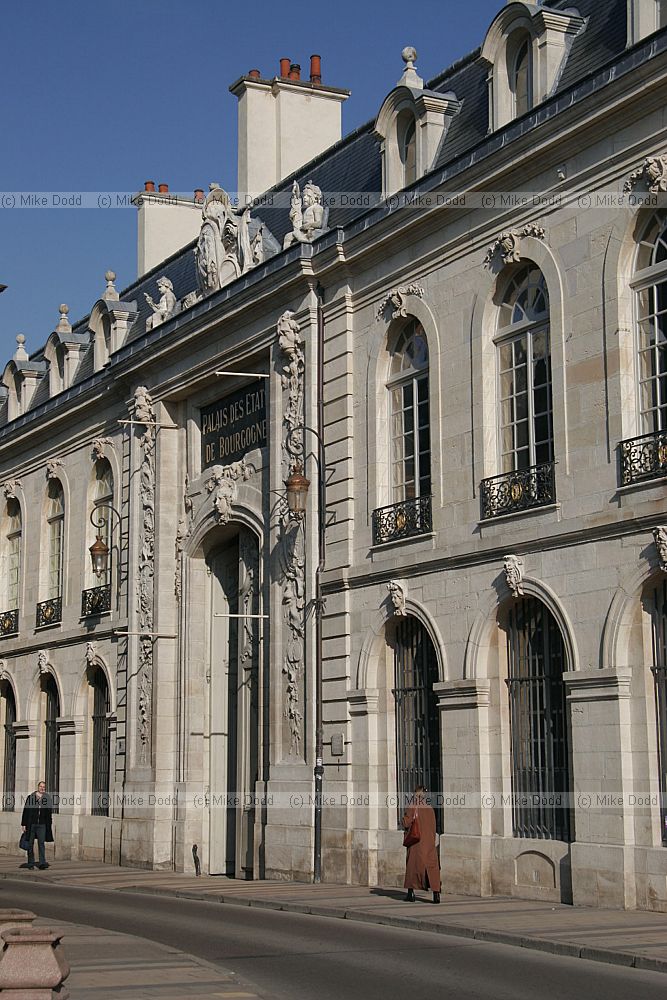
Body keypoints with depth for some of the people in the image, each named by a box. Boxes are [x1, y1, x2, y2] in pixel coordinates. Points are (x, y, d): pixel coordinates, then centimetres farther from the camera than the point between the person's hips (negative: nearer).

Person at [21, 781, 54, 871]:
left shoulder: (47, 798, 8)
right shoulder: (30, 797, 3)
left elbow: (48, 813, 12)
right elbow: (26, 811, 3)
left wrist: (48, 825, 8)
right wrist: (24, 824, -2)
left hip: (42, 824, 0)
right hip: (31, 824, 0)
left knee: (41, 843, -9)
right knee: (30, 844, 5)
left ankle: (42, 863, -14)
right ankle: (31, 864, 12)